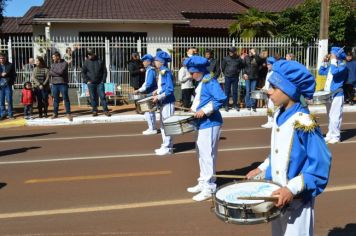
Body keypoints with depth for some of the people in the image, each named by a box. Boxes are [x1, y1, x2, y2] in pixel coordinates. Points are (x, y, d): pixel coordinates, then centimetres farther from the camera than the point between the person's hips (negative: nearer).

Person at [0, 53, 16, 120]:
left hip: (8, 85, -1)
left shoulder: (10, 65, 5)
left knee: (9, 100, 0)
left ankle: (10, 114, 7)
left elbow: (14, 74, 7)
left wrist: (12, 81, -6)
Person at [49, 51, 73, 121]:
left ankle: (68, 113, 0)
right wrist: (58, 73, -12)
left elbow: (61, 72, -15)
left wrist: (54, 71, -3)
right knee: (55, 99, 9)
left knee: (66, 98, -4)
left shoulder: (64, 63, -2)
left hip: (63, 83, -5)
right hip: (54, 84, 5)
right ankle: (55, 113, 17)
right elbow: (50, 73, 0)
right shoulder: (52, 64, 14)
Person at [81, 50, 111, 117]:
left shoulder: (100, 61, 4)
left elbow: (105, 71, 6)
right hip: (91, 83, 1)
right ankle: (94, 111, 11)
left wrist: (103, 80, -2)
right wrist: (87, 80, -4)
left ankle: (105, 110, -1)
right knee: (93, 97, 4)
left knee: (102, 96, -4)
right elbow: (83, 72, 7)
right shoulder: (86, 62, 5)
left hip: (100, 83, -1)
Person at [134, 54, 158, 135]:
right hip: (150, 93, 10)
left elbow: (149, 84, -24)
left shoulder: (150, 70, -16)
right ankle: (152, 128, 23)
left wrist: (139, 90, -20)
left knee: (148, 112, -6)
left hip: (150, 94, -10)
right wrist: (140, 90, 12)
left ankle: (152, 129, 0)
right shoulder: (149, 70, 13)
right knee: (151, 111, 15)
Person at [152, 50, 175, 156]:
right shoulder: (161, 72, 10)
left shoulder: (166, 72, -17)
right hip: (163, 102, 10)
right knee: (163, 124, 15)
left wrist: (158, 97, -21)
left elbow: (170, 90, -21)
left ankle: (167, 148, 5)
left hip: (167, 102, -10)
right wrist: (157, 91, 7)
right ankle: (165, 146, 24)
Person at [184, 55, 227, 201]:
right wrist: (194, 109, 10)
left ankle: (209, 188, 1)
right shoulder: (201, 81, 12)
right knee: (201, 154, 18)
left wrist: (205, 111, -24)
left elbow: (221, 99, -26)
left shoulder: (210, 81, -17)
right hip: (203, 123, 11)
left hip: (210, 123, -11)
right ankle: (203, 183, 30)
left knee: (207, 155, -6)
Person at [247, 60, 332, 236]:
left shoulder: (304, 122, -24)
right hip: (278, 194, 8)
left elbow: (320, 163, -23)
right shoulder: (279, 115, 2)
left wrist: (292, 189, -26)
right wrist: (261, 169, 13)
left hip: (297, 198, -8)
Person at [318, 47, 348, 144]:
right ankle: (330, 135, 23)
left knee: (335, 116, -8)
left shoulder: (342, 66, -10)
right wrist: (324, 62, 11)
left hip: (337, 95, -9)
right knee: (330, 116, 15)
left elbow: (334, 72, -29)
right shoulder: (331, 66, 15)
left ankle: (335, 136, -2)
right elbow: (321, 72, 21)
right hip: (328, 94, 9)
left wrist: (333, 61, -17)